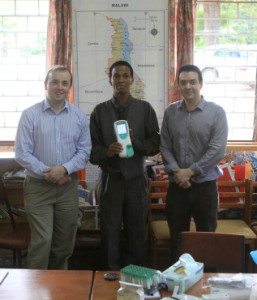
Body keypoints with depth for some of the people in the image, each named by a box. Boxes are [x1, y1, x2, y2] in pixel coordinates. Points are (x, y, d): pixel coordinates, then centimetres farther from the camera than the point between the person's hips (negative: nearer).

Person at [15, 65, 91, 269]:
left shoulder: (79, 116, 4)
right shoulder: (30, 115, -4)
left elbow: (84, 151, 3)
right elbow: (22, 153, -6)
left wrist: (65, 168, -14)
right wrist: (47, 173, -14)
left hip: (68, 186, 3)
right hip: (38, 186, -3)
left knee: (65, 243, 12)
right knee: (42, 241, -7)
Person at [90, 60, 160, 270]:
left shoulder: (145, 109, 5)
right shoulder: (100, 111, 6)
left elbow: (155, 144, 1)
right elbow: (91, 146, 1)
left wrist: (135, 142, -17)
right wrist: (106, 152, -19)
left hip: (136, 178, 0)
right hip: (110, 178, 0)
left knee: (136, 233, 6)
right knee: (110, 234, 4)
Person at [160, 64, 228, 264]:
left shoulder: (216, 112, -5)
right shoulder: (170, 112, 5)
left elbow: (217, 150, -12)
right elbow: (164, 145, 3)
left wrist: (190, 171, -14)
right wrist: (175, 171, -12)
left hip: (205, 184, -2)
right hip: (177, 184, 3)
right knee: (177, 237, 13)